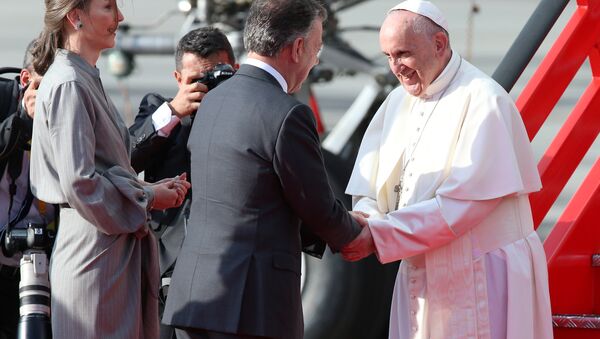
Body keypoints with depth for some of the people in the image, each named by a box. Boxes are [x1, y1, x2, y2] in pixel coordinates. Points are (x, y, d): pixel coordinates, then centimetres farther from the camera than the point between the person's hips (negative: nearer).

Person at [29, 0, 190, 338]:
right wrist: (148, 197, -10)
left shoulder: (86, 80, 16)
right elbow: (79, 183, -20)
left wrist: (150, 188, 7)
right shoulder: (68, 85, -14)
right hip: (95, 246, -10)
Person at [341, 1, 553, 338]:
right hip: (421, 277, 7)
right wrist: (364, 222, -18)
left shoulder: (481, 99, -14)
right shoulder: (398, 103, 10)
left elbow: (465, 203, -21)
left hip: (482, 281, -7)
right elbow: (369, 190, 7)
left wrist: (379, 235, -22)